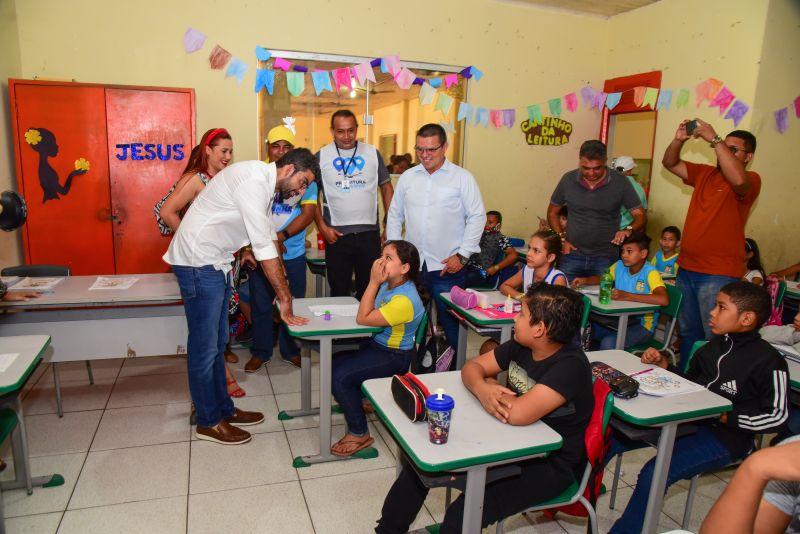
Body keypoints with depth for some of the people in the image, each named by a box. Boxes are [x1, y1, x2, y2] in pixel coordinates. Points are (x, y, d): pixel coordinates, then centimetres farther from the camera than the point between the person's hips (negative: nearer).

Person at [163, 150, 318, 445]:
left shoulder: (264, 182, 9)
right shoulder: (253, 180, -22)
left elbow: (267, 236, 15)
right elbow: (264, 248, -24)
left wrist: (283, 289, 12)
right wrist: (285, 298, -19)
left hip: (215, 264, 10)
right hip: (197, 262, -10)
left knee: (218, 342, 17)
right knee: (205, 346, 2)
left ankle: (222, 409, 31)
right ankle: (208, 422, 17)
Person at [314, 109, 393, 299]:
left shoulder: (372, 153, 5)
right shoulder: (321, 156, 1)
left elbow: (386, 188, 9)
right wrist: (322, 227, -6)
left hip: (369, 233, 1)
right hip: (337, 235, -1)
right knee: (339, 292, 9)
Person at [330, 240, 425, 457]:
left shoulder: (404, 300, -31)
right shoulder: (389, 284, -2)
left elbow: (363, 319, -25)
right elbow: (369, 312, 7)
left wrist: (374, 282, -25)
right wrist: (375, 282, -3)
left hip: (394, 357, -9)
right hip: (377, 345, 9)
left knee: (340, 377, -18)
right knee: (333, 363, 6)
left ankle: (359, 434, 1)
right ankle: (358, 401, 29)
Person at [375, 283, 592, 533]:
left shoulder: (571, 365, -26)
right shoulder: (520, 346, -2)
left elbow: (518, 413, -36)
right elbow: (472, 367, 2)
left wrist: (490, 384, -14)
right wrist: (483, 390, -22)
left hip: (550, 465, -7)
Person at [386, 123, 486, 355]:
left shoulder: (462, 177, -1)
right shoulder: (407, 177, 11)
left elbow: (477, 217, -3)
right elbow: (394, 216, 16)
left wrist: (462, 255, -8)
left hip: (447, 268, -3)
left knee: (451, 323, 3)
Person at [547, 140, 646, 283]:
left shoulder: (620, 182, -6)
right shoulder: (568, 180, -3)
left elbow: (640, 216, -3)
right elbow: (552, 212, 10)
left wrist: (628, 230, -24)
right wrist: (562, 239, 0)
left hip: (605, 258, -1)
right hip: (572, 255, 1)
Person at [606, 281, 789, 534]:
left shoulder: (768, 361, -13)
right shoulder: (715, 345, 7)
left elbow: (776, 416, -11)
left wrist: (723, 416, -17)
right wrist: (663, 364, 2)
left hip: (726, 437, -7)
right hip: (688, 420, 7)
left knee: (653, 473, -26)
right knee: (612, 435, -7)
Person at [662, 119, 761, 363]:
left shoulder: (751, 180, -6)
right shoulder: (705, 173, 12)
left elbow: (738, 180, -29)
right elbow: (670, 163, 13)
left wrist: (713, 139, -24)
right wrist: (679, 140, -6)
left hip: (719, 276, -6)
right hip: (686, 269, 6)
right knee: (688, 333, 17)